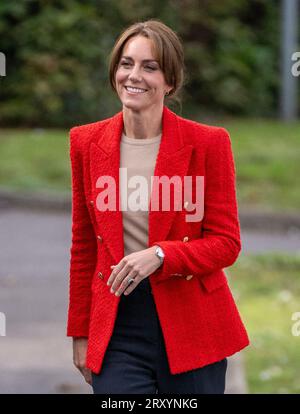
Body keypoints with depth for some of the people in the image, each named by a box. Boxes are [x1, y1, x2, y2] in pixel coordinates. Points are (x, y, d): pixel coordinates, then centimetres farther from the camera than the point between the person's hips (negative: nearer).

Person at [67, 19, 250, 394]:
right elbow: (83, 246, 12)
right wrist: (80, 334, 12)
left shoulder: (208, 143, -4)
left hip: (192, 325, -1)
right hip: (116, 330, 1)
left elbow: (226, 244, -2)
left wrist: (159, 255, -19)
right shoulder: (86, 143, 5)